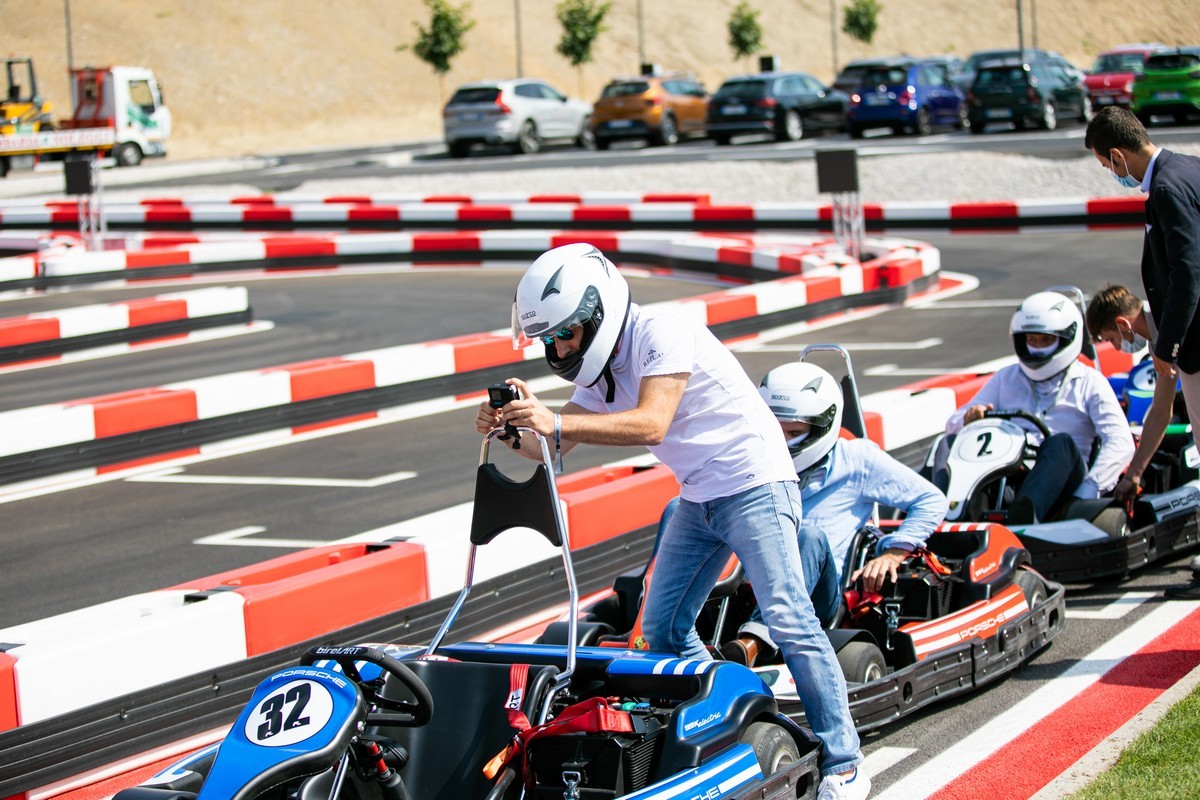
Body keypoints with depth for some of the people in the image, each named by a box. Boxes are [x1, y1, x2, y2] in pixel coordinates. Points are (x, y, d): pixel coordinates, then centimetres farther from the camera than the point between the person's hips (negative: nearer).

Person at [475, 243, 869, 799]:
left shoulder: (662, 337, -20)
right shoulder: (601, 370, 7)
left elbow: (650, 424, -33)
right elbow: (549, 449, 6)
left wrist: (557, 423, -39)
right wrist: (511, 427, -16)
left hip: (754, 485, -9)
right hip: (698, 499, 9)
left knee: (789, 621, -15)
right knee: (663, 629, 6)